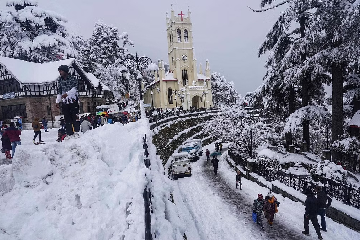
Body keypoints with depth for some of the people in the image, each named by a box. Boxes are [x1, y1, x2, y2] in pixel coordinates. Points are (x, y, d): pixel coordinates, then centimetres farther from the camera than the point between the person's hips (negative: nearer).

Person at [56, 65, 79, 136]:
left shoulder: (72, 79, -4)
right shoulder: (59, 80, 11)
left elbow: (75, 88, -19)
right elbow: (59, 91, 15)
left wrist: (67, 93, -32)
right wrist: (58, 101, 8)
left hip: (73, 101, -4)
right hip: (65, 102, 4)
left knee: (74, 117, -3)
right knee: (67, 119, 2)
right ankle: (69, 134, 5)